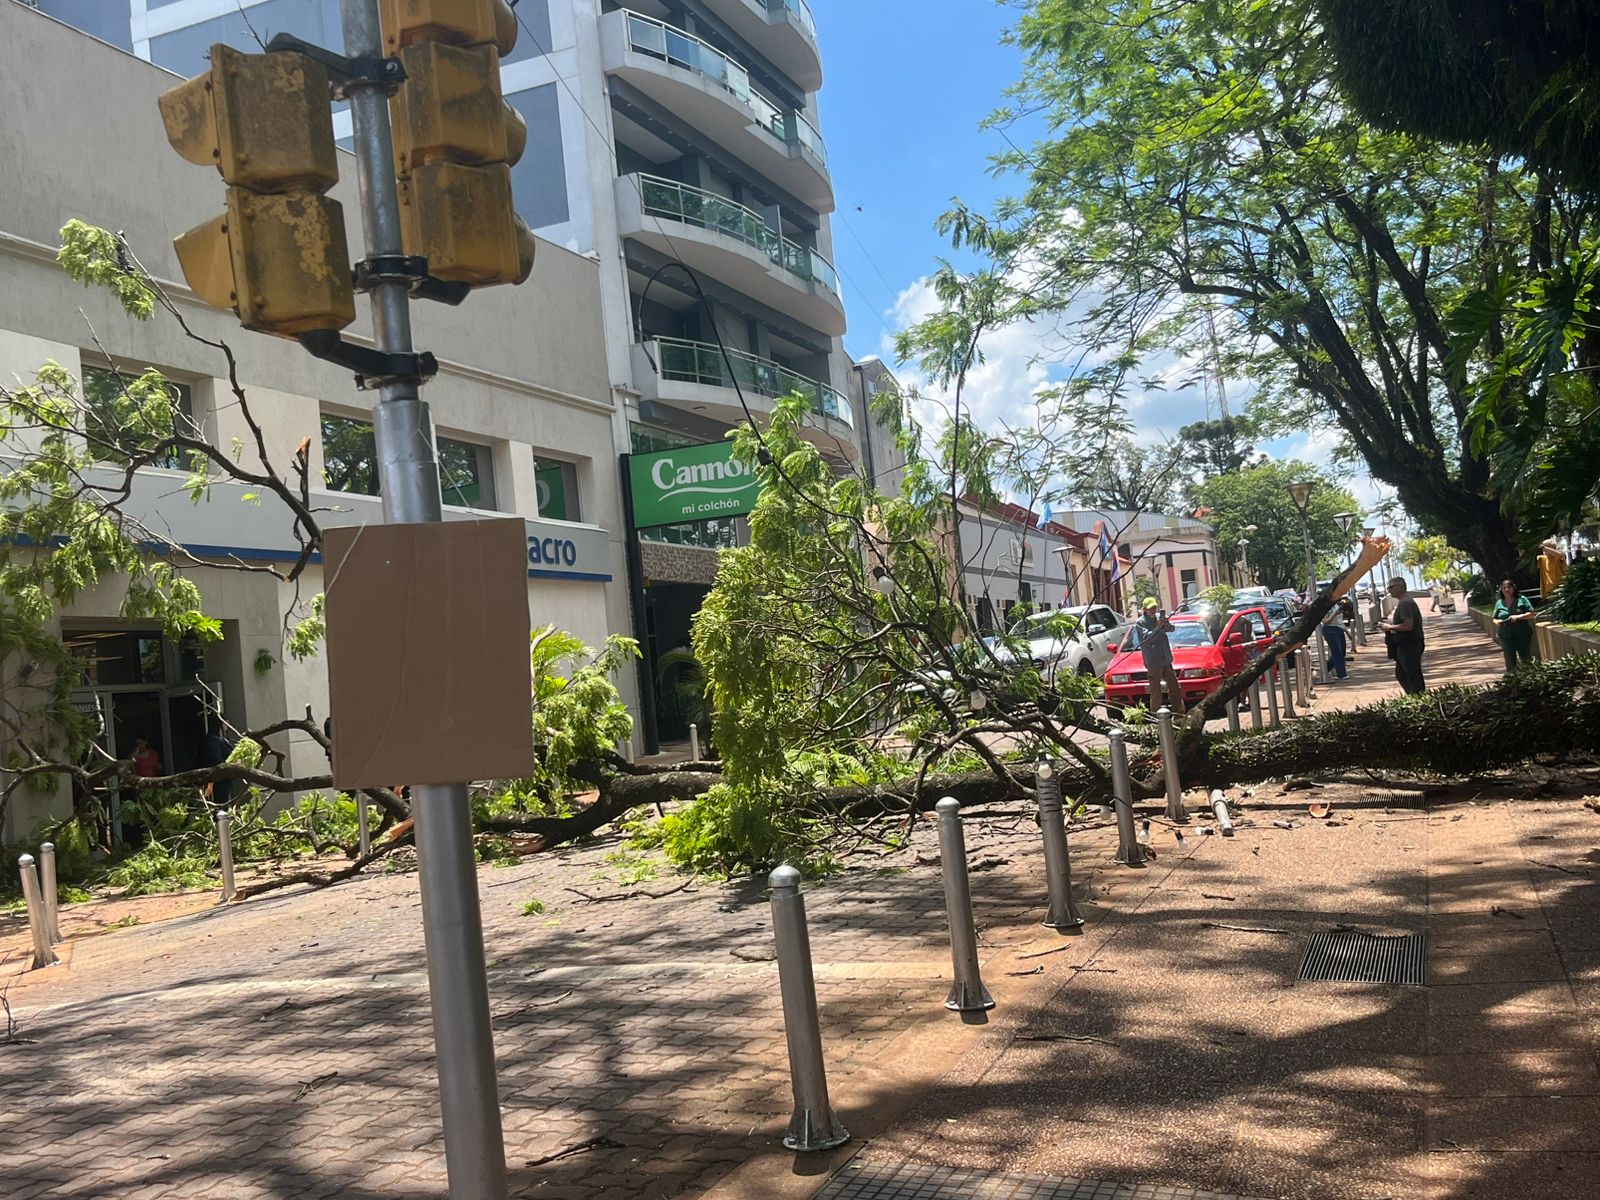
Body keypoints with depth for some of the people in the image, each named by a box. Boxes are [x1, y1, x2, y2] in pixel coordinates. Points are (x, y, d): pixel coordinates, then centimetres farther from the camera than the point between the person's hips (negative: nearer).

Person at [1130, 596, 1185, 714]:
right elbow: (1147, 637, -17)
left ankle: (1179, 713, 21)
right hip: (1153, 662, -6)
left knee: (1174, 687, 12)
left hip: (1166, 660, 6)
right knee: (1156, 691, -4)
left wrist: (1166, 624, -22)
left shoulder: (1160, 617, 9)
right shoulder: (1140, 623, -5)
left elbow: (1171, 628, 1)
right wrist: (1159, 627, -28)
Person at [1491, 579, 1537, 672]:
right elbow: (1494, 619, 17)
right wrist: (1497, 622, -7)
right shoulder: (1499, 603, 11)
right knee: (1510, 661, 1)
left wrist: (1518, 617, -18)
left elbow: (1531, 614, -3)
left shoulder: (1521, 599, 2)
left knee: (1525, 657, 2)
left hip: (1523, 634, -2)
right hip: (1506, 636, 2)